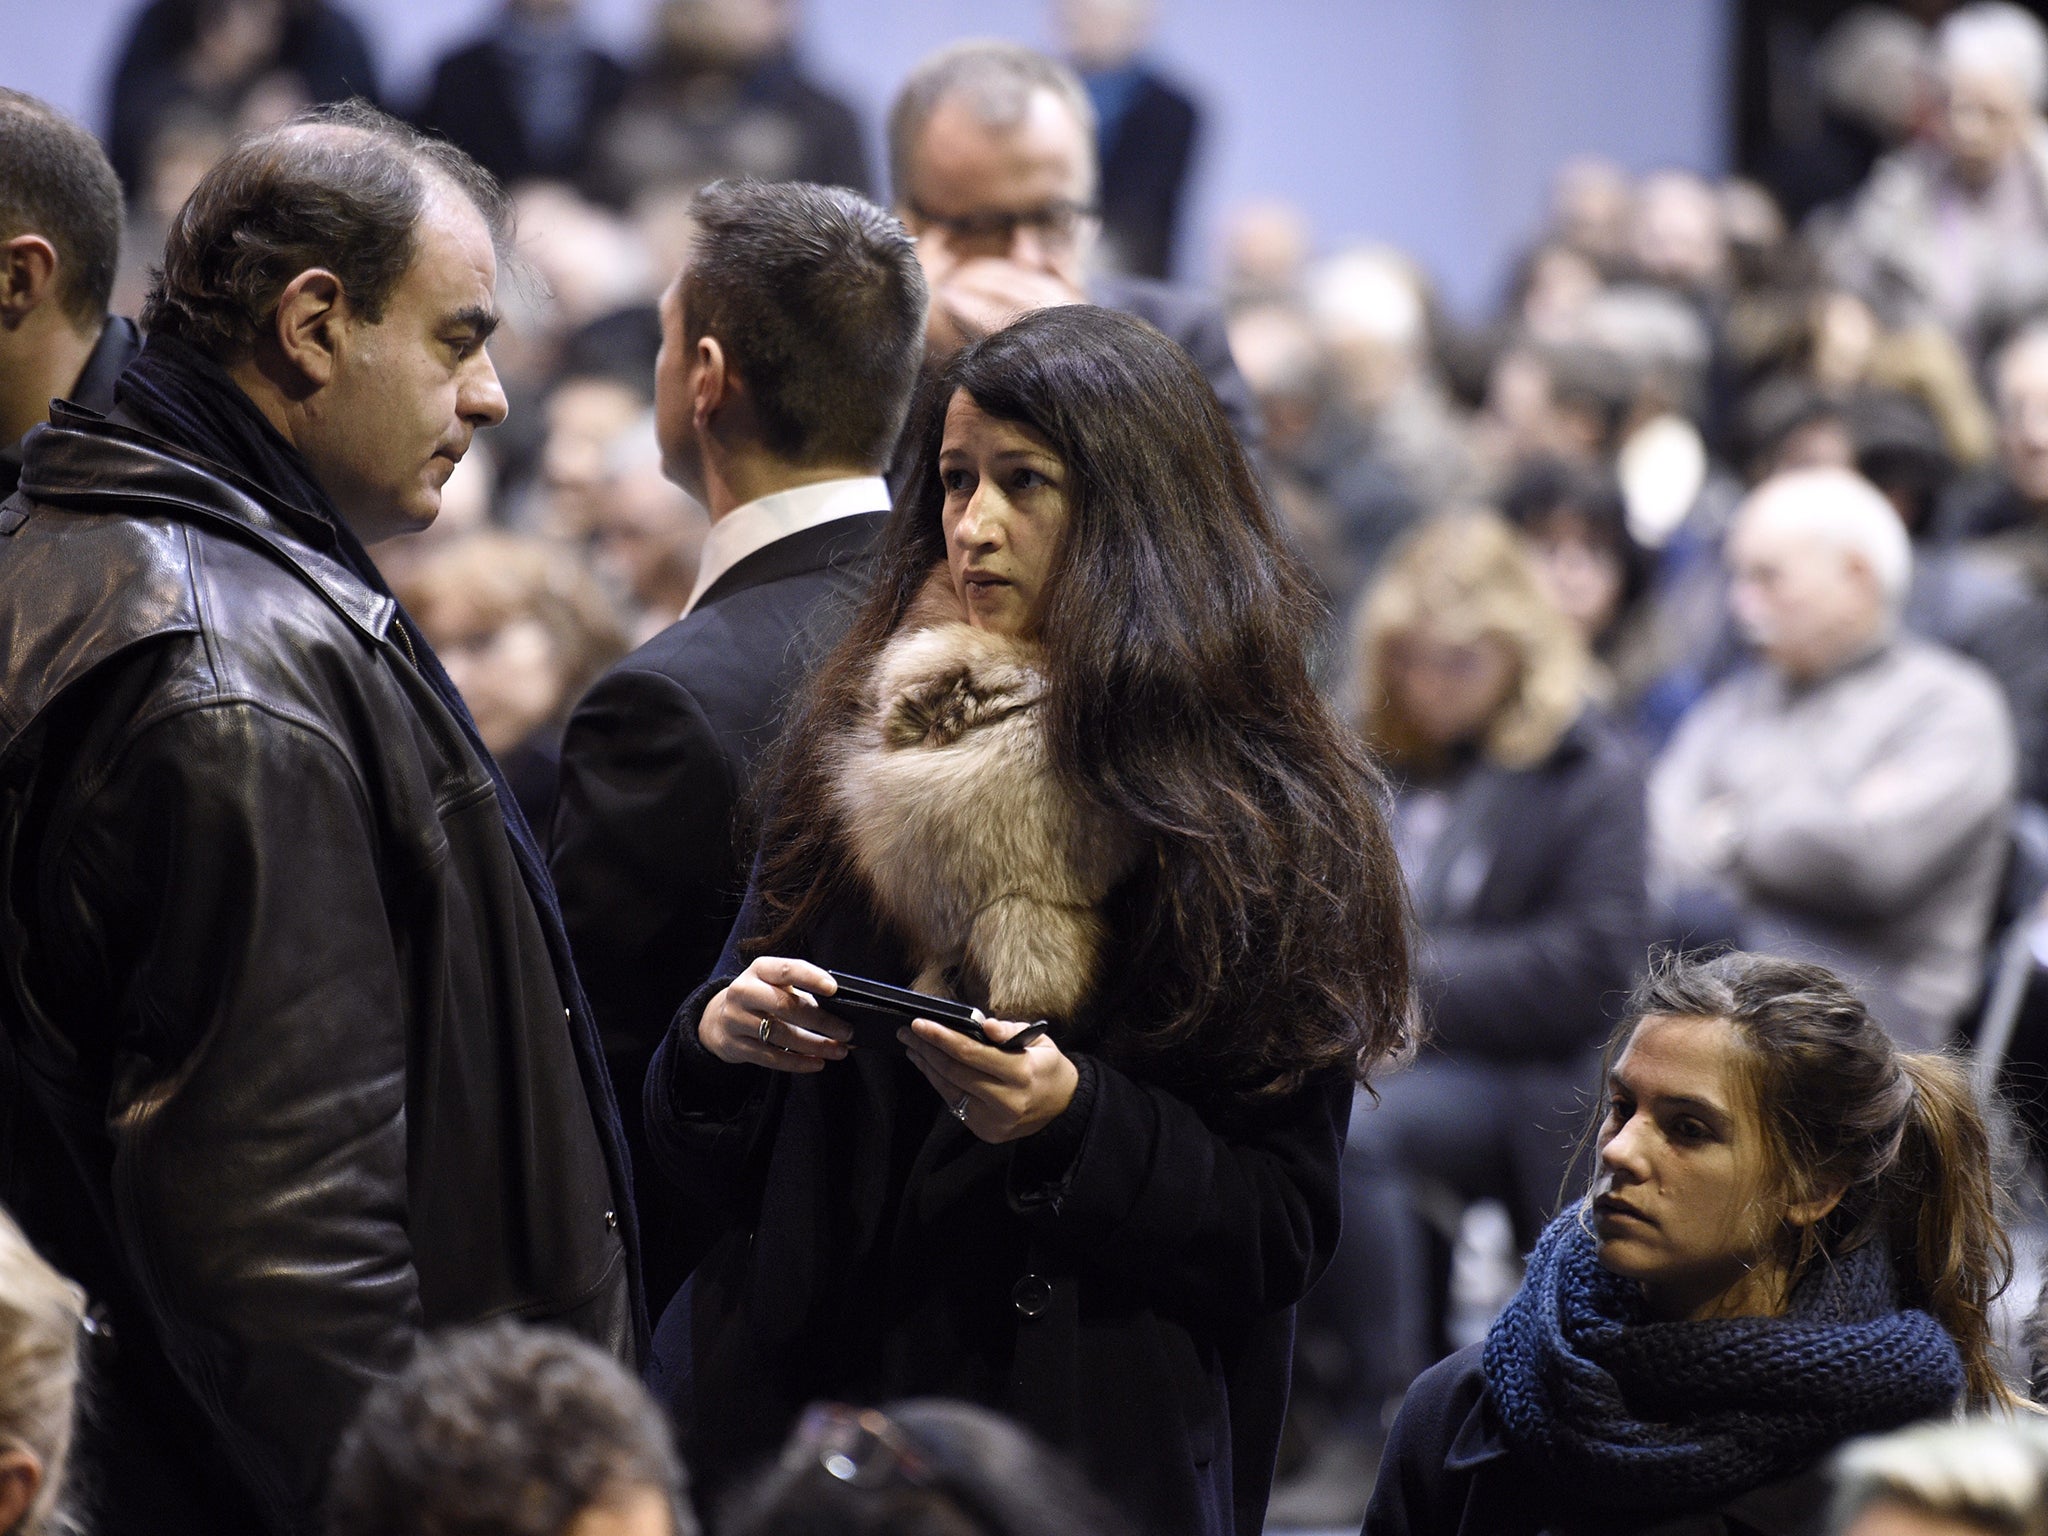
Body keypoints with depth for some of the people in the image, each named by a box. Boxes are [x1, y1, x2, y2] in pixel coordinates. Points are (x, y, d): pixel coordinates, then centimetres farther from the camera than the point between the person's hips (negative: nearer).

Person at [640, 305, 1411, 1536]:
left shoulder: (1264, 819, -4)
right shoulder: (856, 754, 7)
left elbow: (1284, 1230, -6)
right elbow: (707, 1161, 10)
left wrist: (1075, 1122, -20)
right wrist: (720, 1041, -11)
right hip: (803, 1412, 3)